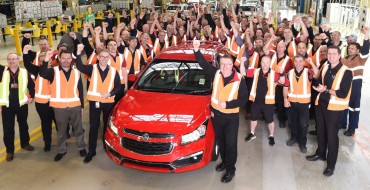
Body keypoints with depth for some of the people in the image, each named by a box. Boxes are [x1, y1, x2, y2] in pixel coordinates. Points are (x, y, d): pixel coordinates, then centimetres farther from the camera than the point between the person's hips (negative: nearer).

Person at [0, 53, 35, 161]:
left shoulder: (25, 72, -1)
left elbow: (32, 85, 9)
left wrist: (31, 96, 3)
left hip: (22, 104, 1)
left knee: (23, 125, 19)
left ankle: (25, 144, 38)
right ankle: (9, 150, 17)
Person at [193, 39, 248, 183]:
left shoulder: (239, 80, -15)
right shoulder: (216, 73, -6)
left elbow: (243, 100, -13)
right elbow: (204, 64, -4)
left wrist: (227, 104, -25)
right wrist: (197, 50, -20)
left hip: (231, 117, -4)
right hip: (216, 114, 4)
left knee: (230, 143, 4)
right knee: (220, 141, 20)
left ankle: (230, 169, 20)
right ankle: (224, 161, 42)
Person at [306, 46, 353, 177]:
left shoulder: (346, 72, -14)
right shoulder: (325, 68, 5)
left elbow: (343, 93, -18)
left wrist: (326, 90, -21)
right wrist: (320, 88, -9)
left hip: (334, 107, -6)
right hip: (321, 103, 6)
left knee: (332, 135, 2)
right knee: (320, 131, 19)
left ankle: (331, 164, 16)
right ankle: (320, 153, 40)